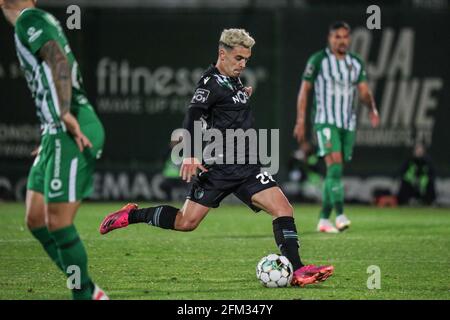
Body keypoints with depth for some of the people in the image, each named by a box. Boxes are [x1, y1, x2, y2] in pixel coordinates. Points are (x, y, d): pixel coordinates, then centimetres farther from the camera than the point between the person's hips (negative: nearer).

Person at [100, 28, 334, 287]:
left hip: (244, 166, 8)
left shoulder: (234, 80, 15)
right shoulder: (212, 83, -11)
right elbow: (194, 117, -26)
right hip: (218, 166, -8)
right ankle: (132, 215, 15)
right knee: (187, 222, -6)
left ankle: (297, 270, -13)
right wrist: (190, 155, -38)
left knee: (283, 208, -9)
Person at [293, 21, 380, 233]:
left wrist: (372, 108, -16)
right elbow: (304, 90, -1)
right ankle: (340, 215, -28)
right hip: (325, 122, -5)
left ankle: (323, 219, 14)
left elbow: (364, 92, 5)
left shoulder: (356, 63, 10)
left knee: (335, 172, 7)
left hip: (348, 124, 5)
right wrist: (300, 121, -6)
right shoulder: (318, 60, -3)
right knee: (335, 164, -21)